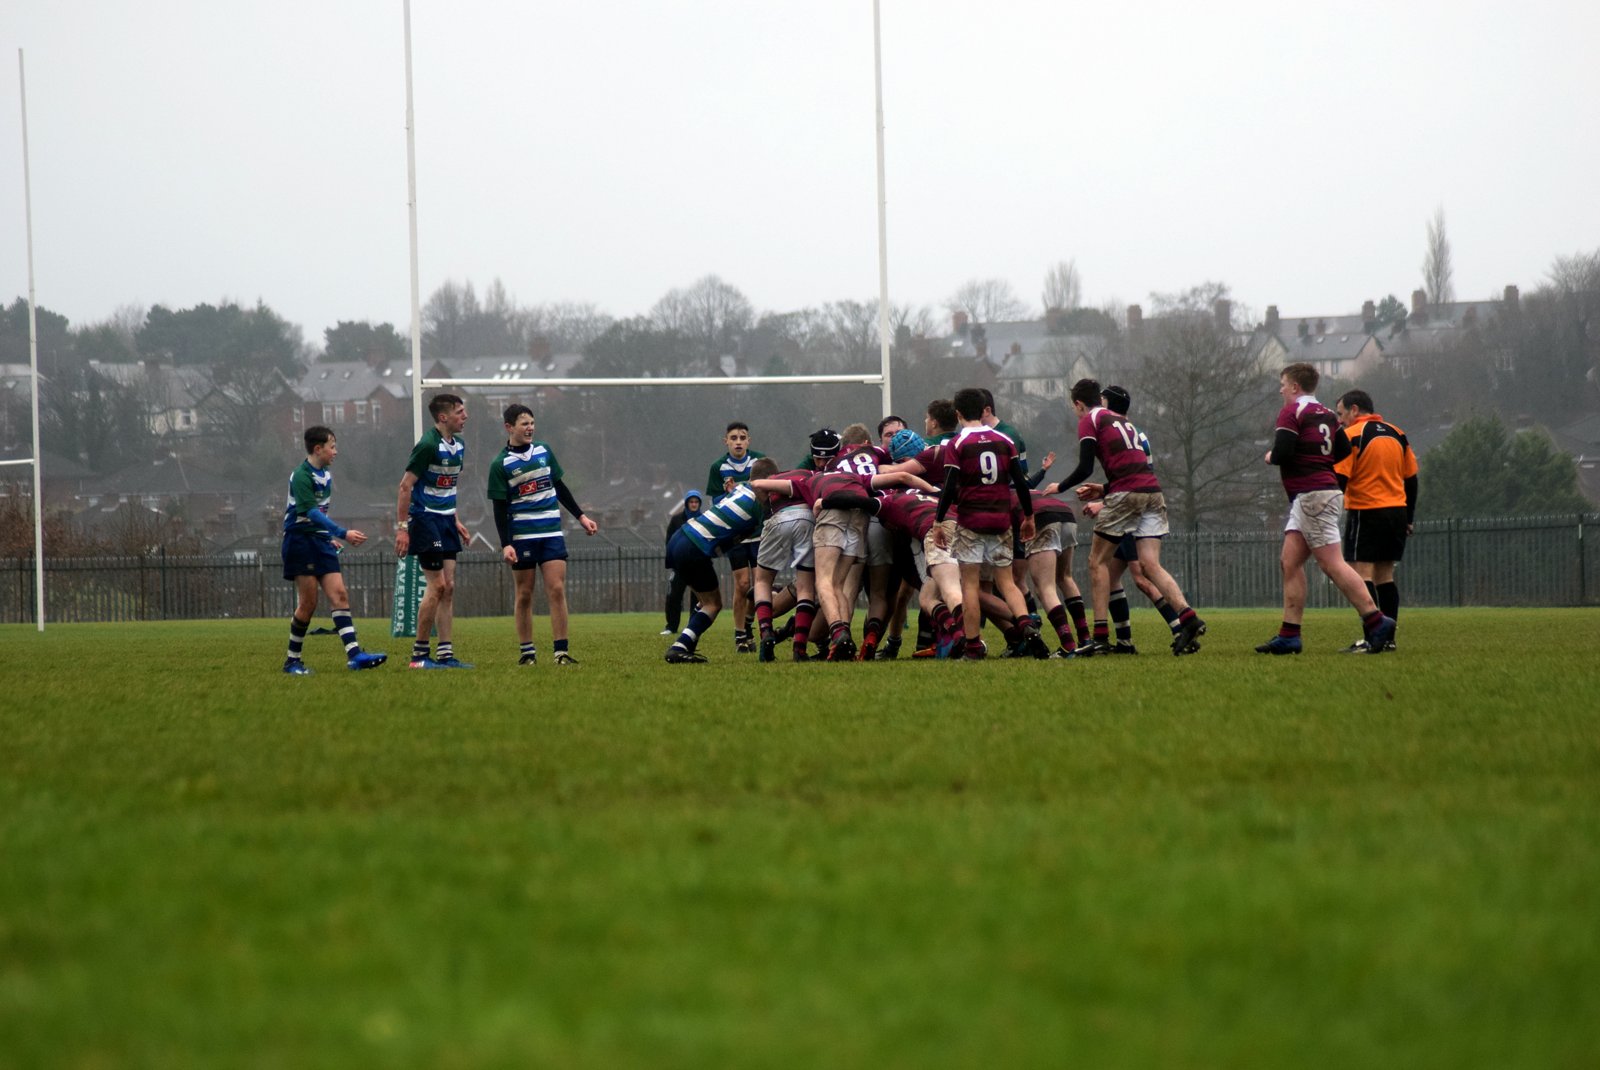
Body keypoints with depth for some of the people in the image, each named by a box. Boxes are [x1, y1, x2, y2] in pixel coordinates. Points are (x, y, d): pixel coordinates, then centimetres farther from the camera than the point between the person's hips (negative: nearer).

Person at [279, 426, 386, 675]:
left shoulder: (325, 475, 14)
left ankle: (354, 654, -15)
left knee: (339, 595, -6)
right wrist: (343, 533, -29)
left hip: (321, 542, 8)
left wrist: (331, 537, 21)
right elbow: (311, 513, -24)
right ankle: (292, 661, 6)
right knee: (308, 603, -6)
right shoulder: (301, 476, -15)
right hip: (300, 540, -8)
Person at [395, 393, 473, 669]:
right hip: (424, 519, -9)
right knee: (437, 586, -11)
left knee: (448, 588, 6)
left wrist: (456, 520, 21)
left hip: (445, 521, 9)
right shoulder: (428, 445, -17)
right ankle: (419, 654, -4)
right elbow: (406, 485, -16)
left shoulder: (458, 446, 11)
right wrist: (403, 527, -18)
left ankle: (446, 654, 8)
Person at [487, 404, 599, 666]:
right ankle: (527, 652, 11)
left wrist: (581, 516, 17)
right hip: (521, 535, -3)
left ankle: (561, 651, -6)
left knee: (557, 590, -6)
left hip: (552, 533, 3)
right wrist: (505, 545, -13)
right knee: (524, 594, 2)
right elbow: (499, 509, -5)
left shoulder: (544, 451, 8)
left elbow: (560, 488, 20)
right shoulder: (501, 465, -4)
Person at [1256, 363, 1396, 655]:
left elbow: (1282, 453, -18)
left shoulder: (1292, 412, -7)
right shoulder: (1328, 415, 17)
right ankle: (1289, 635, 4)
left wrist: (1270, 456, 5)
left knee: (1332, 564, -11)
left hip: (1311, 496, -9)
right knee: (1290, 562, 8)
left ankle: (1377, 622, -16)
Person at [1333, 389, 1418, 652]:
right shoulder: (1397, 435, 13)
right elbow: (1411, 479, 16)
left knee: (1362, 573, -8)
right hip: (1397, 511, 7)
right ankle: (1389, 636, 10)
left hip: (1365, 512, -7)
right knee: (1385, 575, 12)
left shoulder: (1350, 436, -7)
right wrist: (1409, 519, 22)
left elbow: (1339, 479, -13)